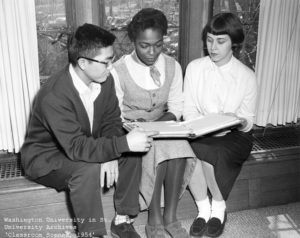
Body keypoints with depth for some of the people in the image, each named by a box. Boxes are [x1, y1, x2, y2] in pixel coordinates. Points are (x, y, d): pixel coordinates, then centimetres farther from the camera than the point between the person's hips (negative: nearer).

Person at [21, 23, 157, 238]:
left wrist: (109, 155, -22)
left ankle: (122, 220, 1)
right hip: (47, 158, -6)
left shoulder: (104, 80, -12)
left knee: (131, 155, -13)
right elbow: (77, 147, -37)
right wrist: (124, 143, -43)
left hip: (89, 147, 7)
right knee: (88, 170, -35)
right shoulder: (54, 96, -33)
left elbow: (111, 121, -4)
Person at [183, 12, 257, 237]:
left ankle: (218, 207, -7)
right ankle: (203, 208, -10)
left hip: (234, 136, -2)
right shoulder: (194, 67, 3)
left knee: (204, 150, -34)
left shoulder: (247, 76, -2)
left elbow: (248, 122, 0)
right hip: (200, 134, 2)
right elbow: (189, 109, 2)